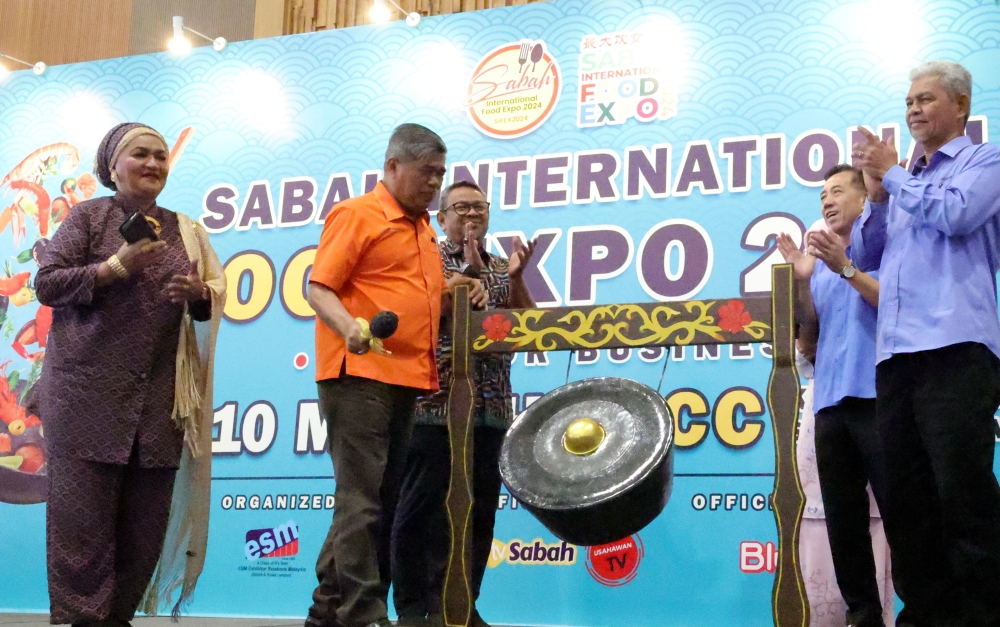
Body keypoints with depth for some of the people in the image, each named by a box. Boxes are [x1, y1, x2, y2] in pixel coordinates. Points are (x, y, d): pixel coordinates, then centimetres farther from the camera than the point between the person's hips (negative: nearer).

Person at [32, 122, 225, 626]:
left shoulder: (186, 231, 16)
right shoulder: (88, 217, 5)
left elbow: (215, 299, 17)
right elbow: (46, 283, -3)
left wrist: (198, 294, -6)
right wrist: (117, 266, -13)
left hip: (160, 401, 4)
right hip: (88, 393, -4)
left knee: (145, 523, 4)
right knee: (81, 522, -6)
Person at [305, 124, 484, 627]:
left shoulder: (422, 227, 20)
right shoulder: (356, 214, -4)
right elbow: (319, 289, -10)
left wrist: (460, 293, 12)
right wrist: (349, 327, -29)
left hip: (407, 378, 9)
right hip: (360, 374, -9)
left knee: (382, 500, 10)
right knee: (362, 501, -9)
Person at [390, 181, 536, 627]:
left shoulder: (501, 268, 20)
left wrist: (515, 277, -3)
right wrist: (471, 271, -11)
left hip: (490, 409, 5)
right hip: (435, 405, -5)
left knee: (478, 510, 5)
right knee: (423, 509, -4)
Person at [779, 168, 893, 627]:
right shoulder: (821, 267, 20)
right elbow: (809, 345, 15)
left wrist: (846, 269, -11)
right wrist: (802, 282, 4)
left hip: (877, 395, -6)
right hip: (830, 403, 6)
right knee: (843, 520, 6)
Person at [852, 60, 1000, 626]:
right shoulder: (906, 184, 27)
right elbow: (865, 258, 21)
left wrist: (893, 175, 2)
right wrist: (877, 196, 7)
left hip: (954, 346, -7)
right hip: (895, 352, 7)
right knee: (905, 494, 5)